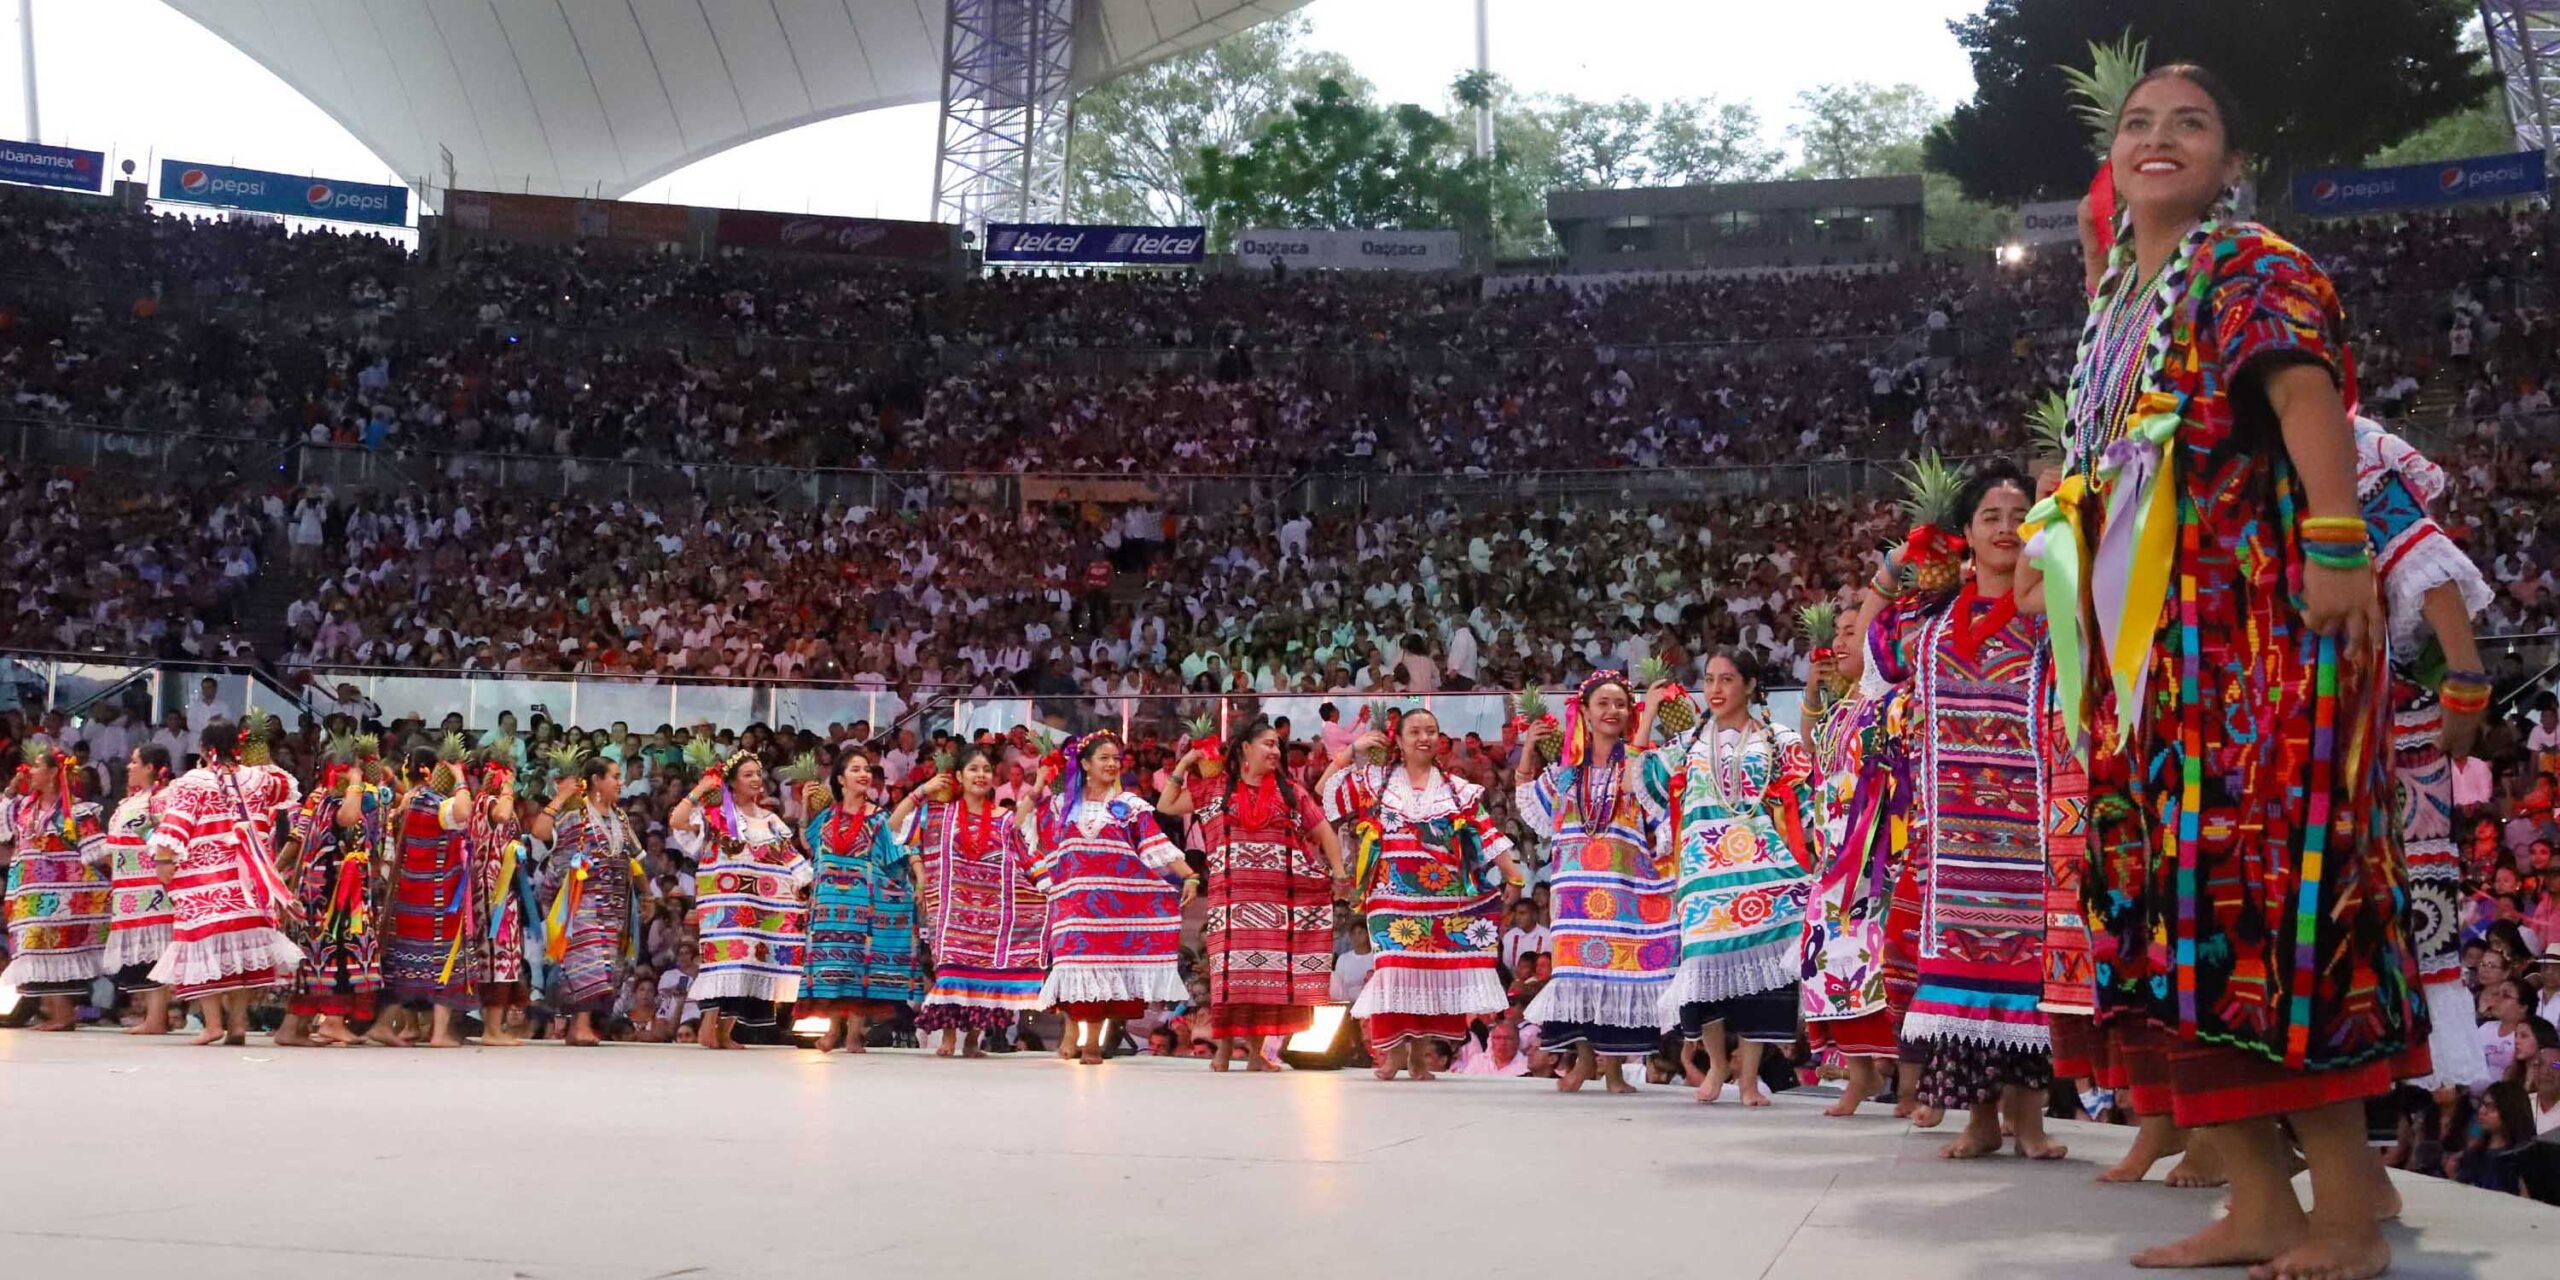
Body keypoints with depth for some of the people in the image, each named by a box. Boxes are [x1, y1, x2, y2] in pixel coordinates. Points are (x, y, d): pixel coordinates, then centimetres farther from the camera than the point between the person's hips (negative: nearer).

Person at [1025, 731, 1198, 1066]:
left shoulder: (1130, 806, 7)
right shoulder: (1062, 804, 13)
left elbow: (1157, 846, -2)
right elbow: (1022, 828, 16)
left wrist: (1190, 875, -13)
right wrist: (1035, 792, 7)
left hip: (1115, 903, -1)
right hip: (1074, 901, 1)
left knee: (1103, 962, -5)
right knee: (1076, 958, -8)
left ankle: (1093, 1041, 0)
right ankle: (1073, 1033, 1)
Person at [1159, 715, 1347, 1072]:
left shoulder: (1291, 792, 13)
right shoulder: (1214, 790, 10)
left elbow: (1324, 832, 12)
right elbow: (1166, 806, 9)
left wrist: (1339, 876, 2)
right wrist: (1183, 765, 6)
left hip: (1281, 900, 1)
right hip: (1233, 895, -1)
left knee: (1269, 974, 0)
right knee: (1231, 972, -8)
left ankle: (1255, 1050, 6)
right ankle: (1224, 1046, 2)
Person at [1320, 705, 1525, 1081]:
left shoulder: (1458, 790, 14)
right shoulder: (1375, 781, 12)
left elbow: (1486, 835, 8)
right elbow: (1323, 791, 8)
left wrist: (1513, 875, 0)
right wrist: (1351, 750, 4)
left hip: (1445, 899, 1)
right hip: (1394, 897, -1)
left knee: (1433, 971, -2)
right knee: (1397, 968, -13)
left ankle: (1422, 1052, 6)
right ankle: (1393, 1050, -7)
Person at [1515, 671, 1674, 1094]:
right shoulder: (1566, 767, 14)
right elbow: (1529, 805, 27)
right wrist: (1528, 751, 16)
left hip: (1626, 884, -3)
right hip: (1578, 885, 3)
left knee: (1620, 966, -3)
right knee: (1580, 966, 1)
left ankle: (1613, 1062, 5)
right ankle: (1584, 1058, 10)